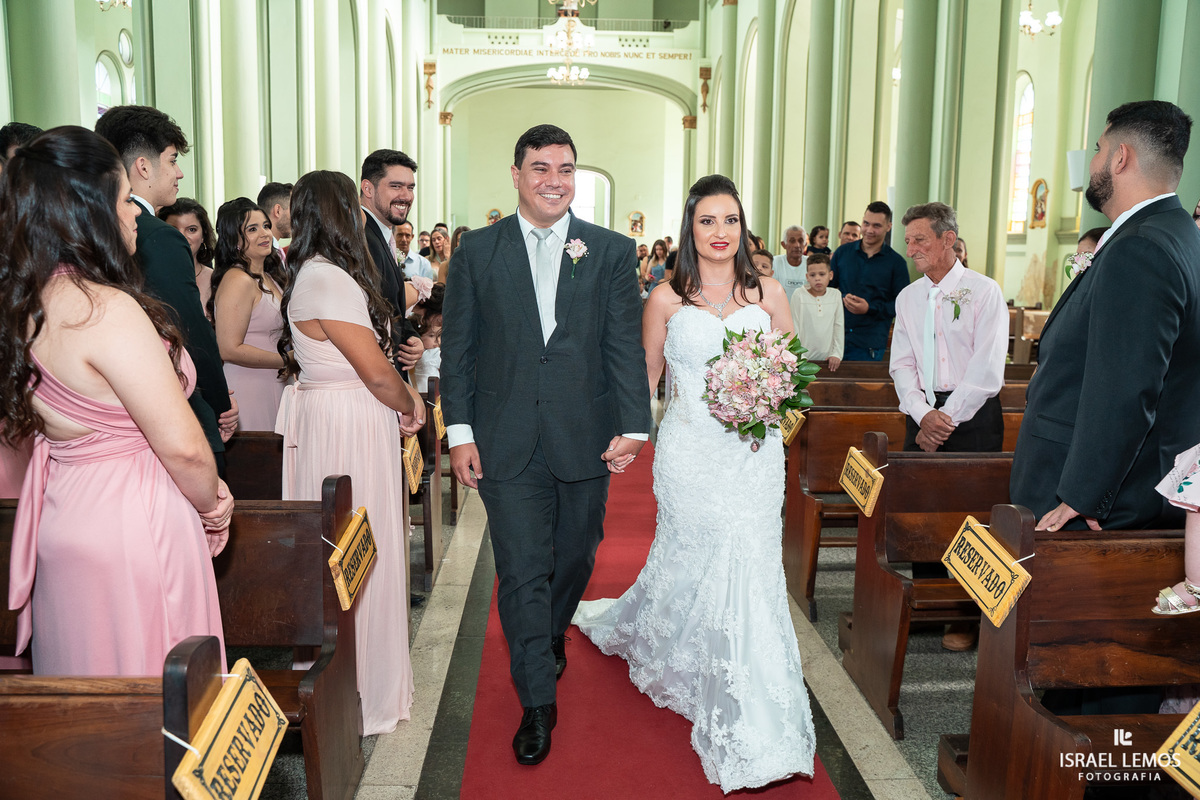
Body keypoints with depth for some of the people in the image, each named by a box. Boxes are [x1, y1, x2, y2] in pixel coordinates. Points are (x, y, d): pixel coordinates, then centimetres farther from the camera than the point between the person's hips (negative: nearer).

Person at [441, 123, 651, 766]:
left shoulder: (611, 251, 3)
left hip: (585, 441, 2)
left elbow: (627, 346, 0)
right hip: (507, 443, -1)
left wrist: (633, 426, -8)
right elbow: (458, 347, 3)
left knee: (574, 560, 17)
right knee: (522, 571, 1)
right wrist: (459, 432, -2)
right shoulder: (477, 250, 3)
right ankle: (537, 703, 15)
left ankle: (549, 637, 47)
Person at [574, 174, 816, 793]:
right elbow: (645, 374, 9)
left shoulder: (767, 292, 6)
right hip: (690, 452, -2)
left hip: (754, 451, 3)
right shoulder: (667, 298, 1)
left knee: (747, 566, 2)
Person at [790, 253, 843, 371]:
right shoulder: (799, 295, -5)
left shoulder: (836, 295, 4)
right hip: (804, 358, -2)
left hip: (828, 359, 2)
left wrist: (837, 354, 0)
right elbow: (794, 327, -3)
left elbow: (839, 326, 6)